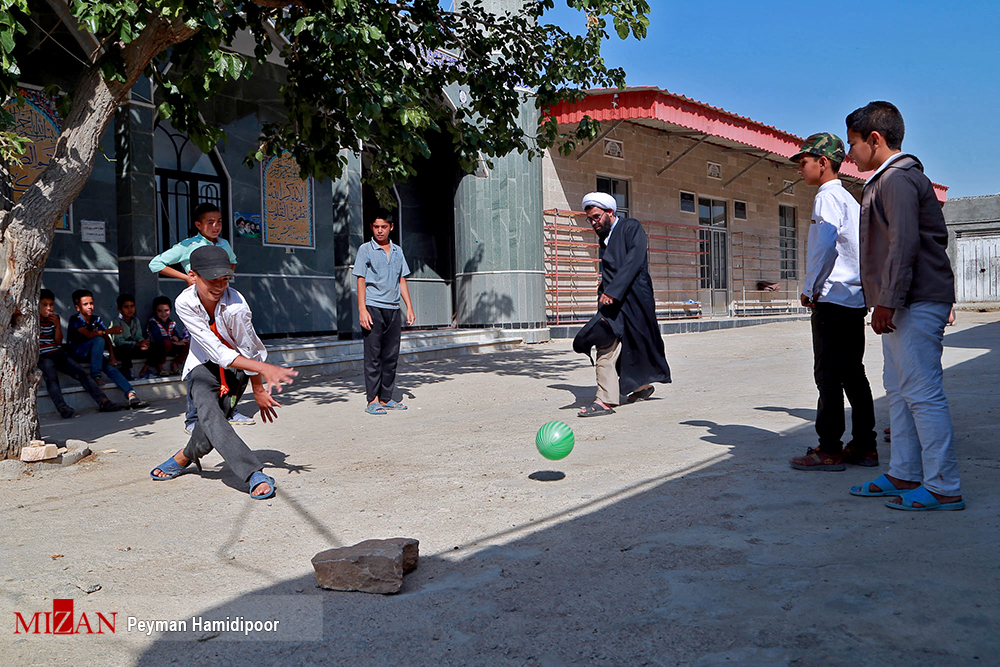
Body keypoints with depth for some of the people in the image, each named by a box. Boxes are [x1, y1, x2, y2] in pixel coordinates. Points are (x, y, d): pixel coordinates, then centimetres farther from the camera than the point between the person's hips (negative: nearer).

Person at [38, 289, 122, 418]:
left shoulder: (55, 318, 18)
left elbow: (58, 341, 11)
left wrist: (57, 325, -1)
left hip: (59, 353, 4)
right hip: (42, 357, -4)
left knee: (81, 373, -17)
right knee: (51, 378, -34)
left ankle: (103, 402, -29)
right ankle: (61, 407, -56)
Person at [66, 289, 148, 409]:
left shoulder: (97, 319, 6)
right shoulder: (75, 320, -11)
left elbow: (107, 339, -1)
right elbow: (88, 334, -30)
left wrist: (111, 355, -17)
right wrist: (109, 331, -40)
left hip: (92, 353, 5)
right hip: (76, 352, -5)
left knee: (110, 366, -23)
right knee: (99, 340, -31)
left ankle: (131, 395, -40)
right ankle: (95, 376, -29)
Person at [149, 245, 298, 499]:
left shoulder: (236, 307, -31)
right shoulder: (185, 303, -23)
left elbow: (250, 352, -15)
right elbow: (218, 353, -30)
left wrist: (259, 390, -5)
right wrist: (265, 368, -38)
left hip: (236, 368, -1)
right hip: (204, 364, 1)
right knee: (208, 412, -25)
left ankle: (183, 458, 20)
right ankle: (254, 475, -33)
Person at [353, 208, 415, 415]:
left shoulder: (397, 251, 14)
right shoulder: (366, 250, 1)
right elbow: (361, 280, -3)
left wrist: (409, 307, 11)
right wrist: (362, 310, -11)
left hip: (393, 309, 5)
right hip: (373, 307, -5)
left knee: (391, 356, 6)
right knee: (373, 355, -5)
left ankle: (386, 398, 14)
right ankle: (372, 400, -2)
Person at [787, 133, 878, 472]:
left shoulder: (827, 197, -9)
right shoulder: (850, 199, 20)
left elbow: (826, 245, -23)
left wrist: (810, 288, -13)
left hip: (831, 299, -9)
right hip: (856, 299, 9)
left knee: (828, 375, -6)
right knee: (853, 374, 11)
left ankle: (829, 450, -3)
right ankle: (864, 446, 14)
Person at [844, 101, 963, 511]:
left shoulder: (897, 178, -11)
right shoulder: (888, 180, 20)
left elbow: (904, 244, -20)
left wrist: (888, 301, -21)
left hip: (915, 304, -11)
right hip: (904, 305, 11)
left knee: (922, 392, -8)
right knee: (899, 390, 13)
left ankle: (944, 488, -3)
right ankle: (904, 474, 20)